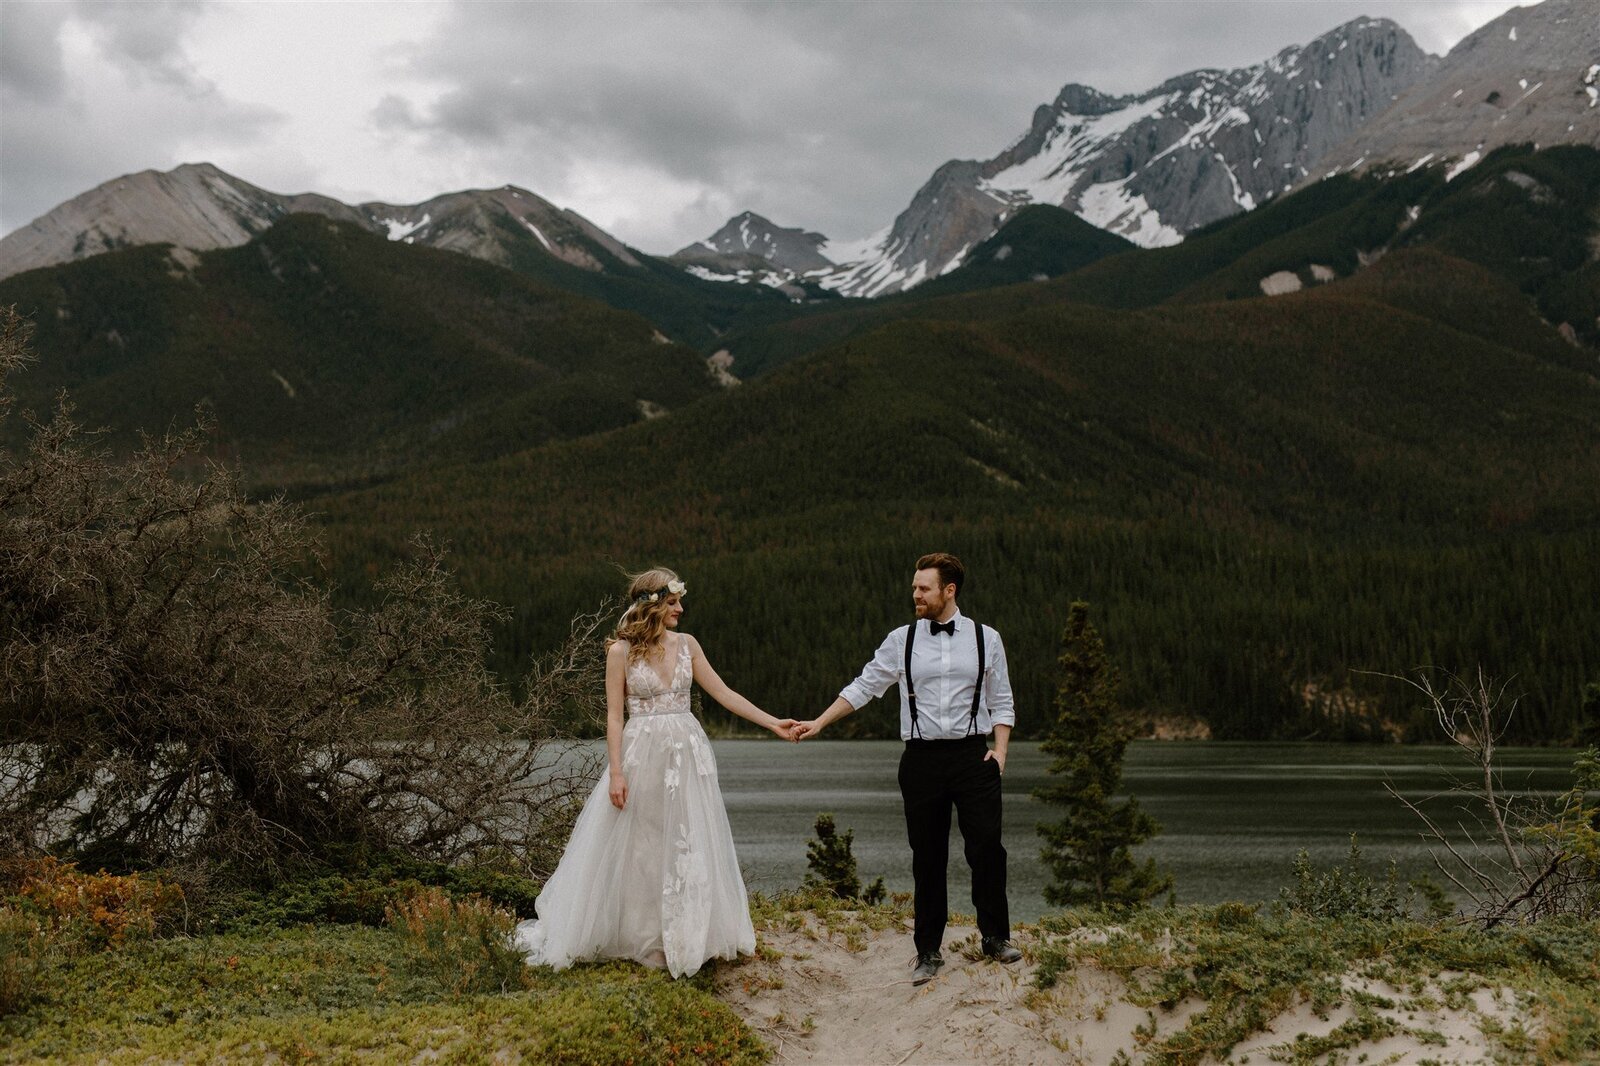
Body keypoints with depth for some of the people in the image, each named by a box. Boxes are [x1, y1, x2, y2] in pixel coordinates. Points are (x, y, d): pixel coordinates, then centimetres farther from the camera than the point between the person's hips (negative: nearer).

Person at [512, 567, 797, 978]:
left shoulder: (686, 644, 5)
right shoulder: (621, 652, -5)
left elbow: (723, 693, 7)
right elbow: (614, 717, -6)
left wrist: (772, 722, 1)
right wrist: (616, 772, -13)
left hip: (687, 754, 4)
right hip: (641, 754, -4)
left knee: (687, 847, 7)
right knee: (636, 850, 3)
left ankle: (682, 940, 18)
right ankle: (641, 939, 15)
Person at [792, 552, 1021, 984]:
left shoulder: (986, 639, 4)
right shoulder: (901, 640, 4)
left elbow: (1001, 703, 9)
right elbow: (863, 687, 7)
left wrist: (1000, 749, -4)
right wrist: (819, 722, 2)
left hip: (972, 754, -1)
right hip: (921, 758, 1)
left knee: (987, 847, -3)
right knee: (927, 858, 5)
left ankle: (995, 936, 18)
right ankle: (928, 951, 16)